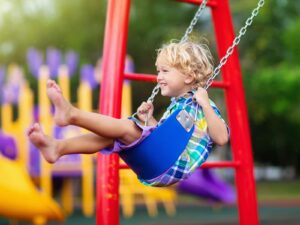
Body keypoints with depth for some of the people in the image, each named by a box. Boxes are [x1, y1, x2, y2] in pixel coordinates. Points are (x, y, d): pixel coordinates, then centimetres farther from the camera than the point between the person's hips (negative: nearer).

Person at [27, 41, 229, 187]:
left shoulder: (202, 106, 1)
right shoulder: (176, 105, 25)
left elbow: (221, 138, -15)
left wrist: (206, 105, -19)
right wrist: (149, 120, 15)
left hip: (177, 164, -8)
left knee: (127, 127, -24)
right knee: (110, 135, -10)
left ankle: (72, 114, -35)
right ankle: (58, 147, -26)